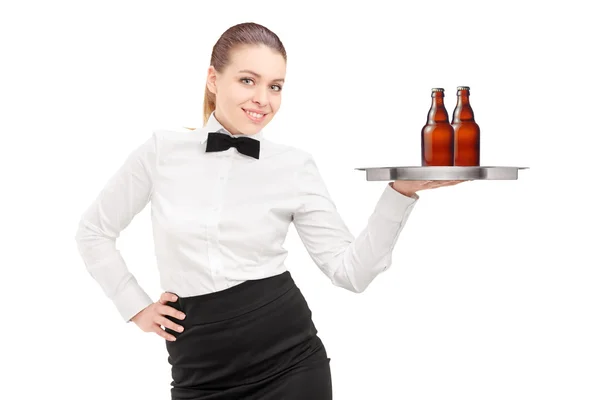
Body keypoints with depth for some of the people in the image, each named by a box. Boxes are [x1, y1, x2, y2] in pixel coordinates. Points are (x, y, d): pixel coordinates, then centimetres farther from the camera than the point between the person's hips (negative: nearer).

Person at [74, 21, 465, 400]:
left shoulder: (296, 166, -1)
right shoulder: (163, 150, 0)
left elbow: (350, 270, -3)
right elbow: (94, 231, 11)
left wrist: (401, 193, -13)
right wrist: (136, 306, 6)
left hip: (289, 358, 0)